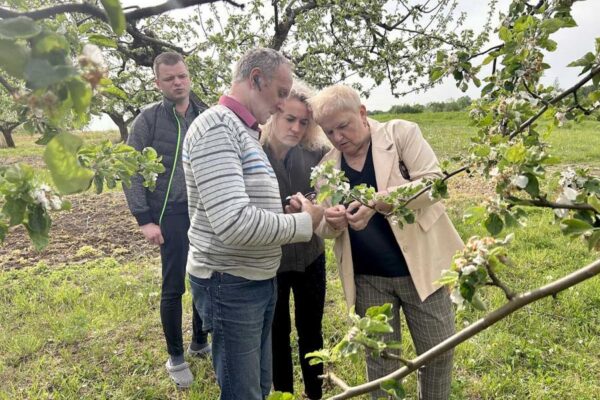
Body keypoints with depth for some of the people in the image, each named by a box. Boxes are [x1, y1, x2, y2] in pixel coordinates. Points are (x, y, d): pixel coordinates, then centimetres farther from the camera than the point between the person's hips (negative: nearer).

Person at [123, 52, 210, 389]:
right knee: (174, 288, 3)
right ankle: (176, 356, 23)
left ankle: (200, 343, 34)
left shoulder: (206, 116, 5)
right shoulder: (149, 119, -5)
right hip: (172, 215, -3)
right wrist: (145, 219, -11)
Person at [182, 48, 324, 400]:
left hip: (259, 278, 9)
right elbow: (235, 222, -29)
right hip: (230, 284, -9)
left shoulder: (245, 131, 12)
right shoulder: (216, 127, -18)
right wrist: (304, 222, -16)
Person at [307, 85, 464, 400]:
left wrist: (378, 202, -29)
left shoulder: (401, 133, -5)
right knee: (379, 358, 13)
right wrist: (331, 222, -19)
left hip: (419, 267, -2)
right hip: (368, 278, 2)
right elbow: (324, 229, 6)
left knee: (438, 351, 13)